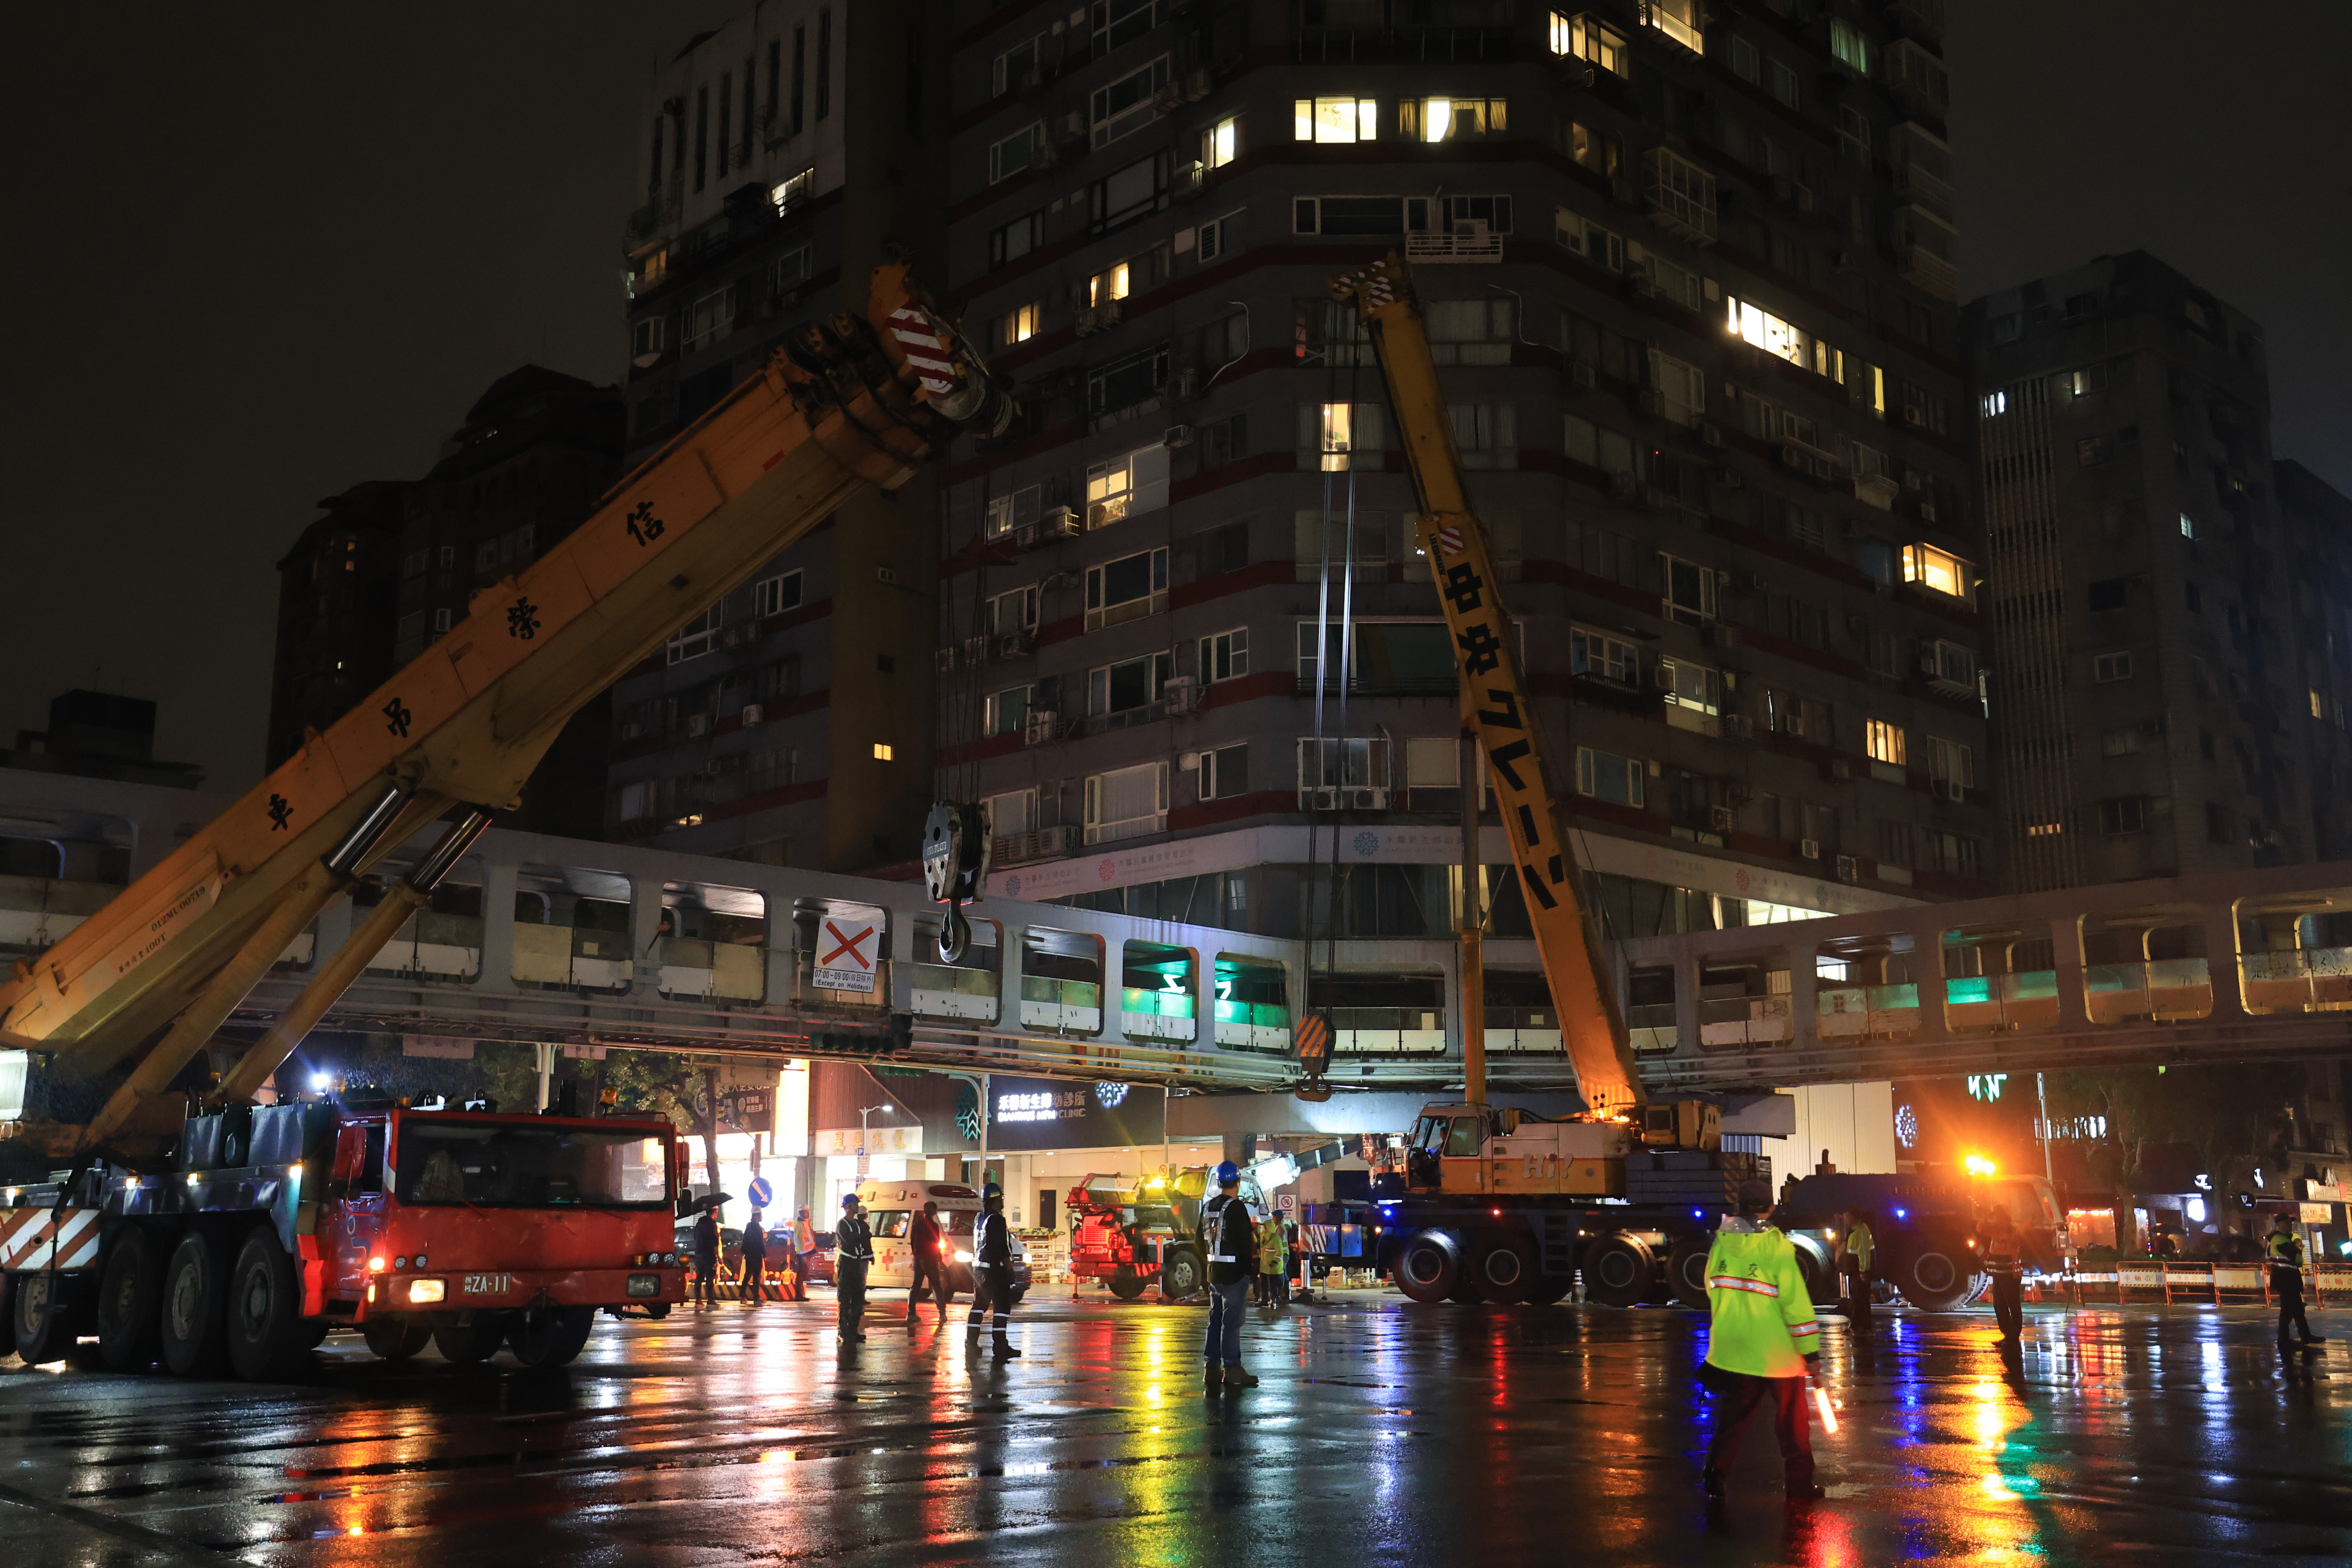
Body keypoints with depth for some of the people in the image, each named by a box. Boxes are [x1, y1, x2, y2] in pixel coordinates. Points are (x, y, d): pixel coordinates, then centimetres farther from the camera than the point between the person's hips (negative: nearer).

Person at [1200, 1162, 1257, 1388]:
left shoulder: (1208, 1207, 11)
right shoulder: (1236, 1208, -14)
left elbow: (1201, 1240, 18)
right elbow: (1246, 1241, -16)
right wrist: (1249, 1269, -7)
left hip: (1213, 1274, 8)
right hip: (1234, 1274, -8)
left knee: (1215, 1319, 12)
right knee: (1231, 1321, -5)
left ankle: (1212, 1367, 14)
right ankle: (1233, 1370, -3)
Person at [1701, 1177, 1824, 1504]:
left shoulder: (1722, 1241, -1)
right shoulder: (1777, 1246, -16)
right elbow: (1795, 1300, -16)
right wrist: (1810, 1349, -11)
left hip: (1733, 1348, 4)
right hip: (1778, 1350, -4)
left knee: (1733, 1412, 15)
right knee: (1792, 1417, 11)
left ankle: (1714, 1477, 10)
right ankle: (1799, 1484, 17)